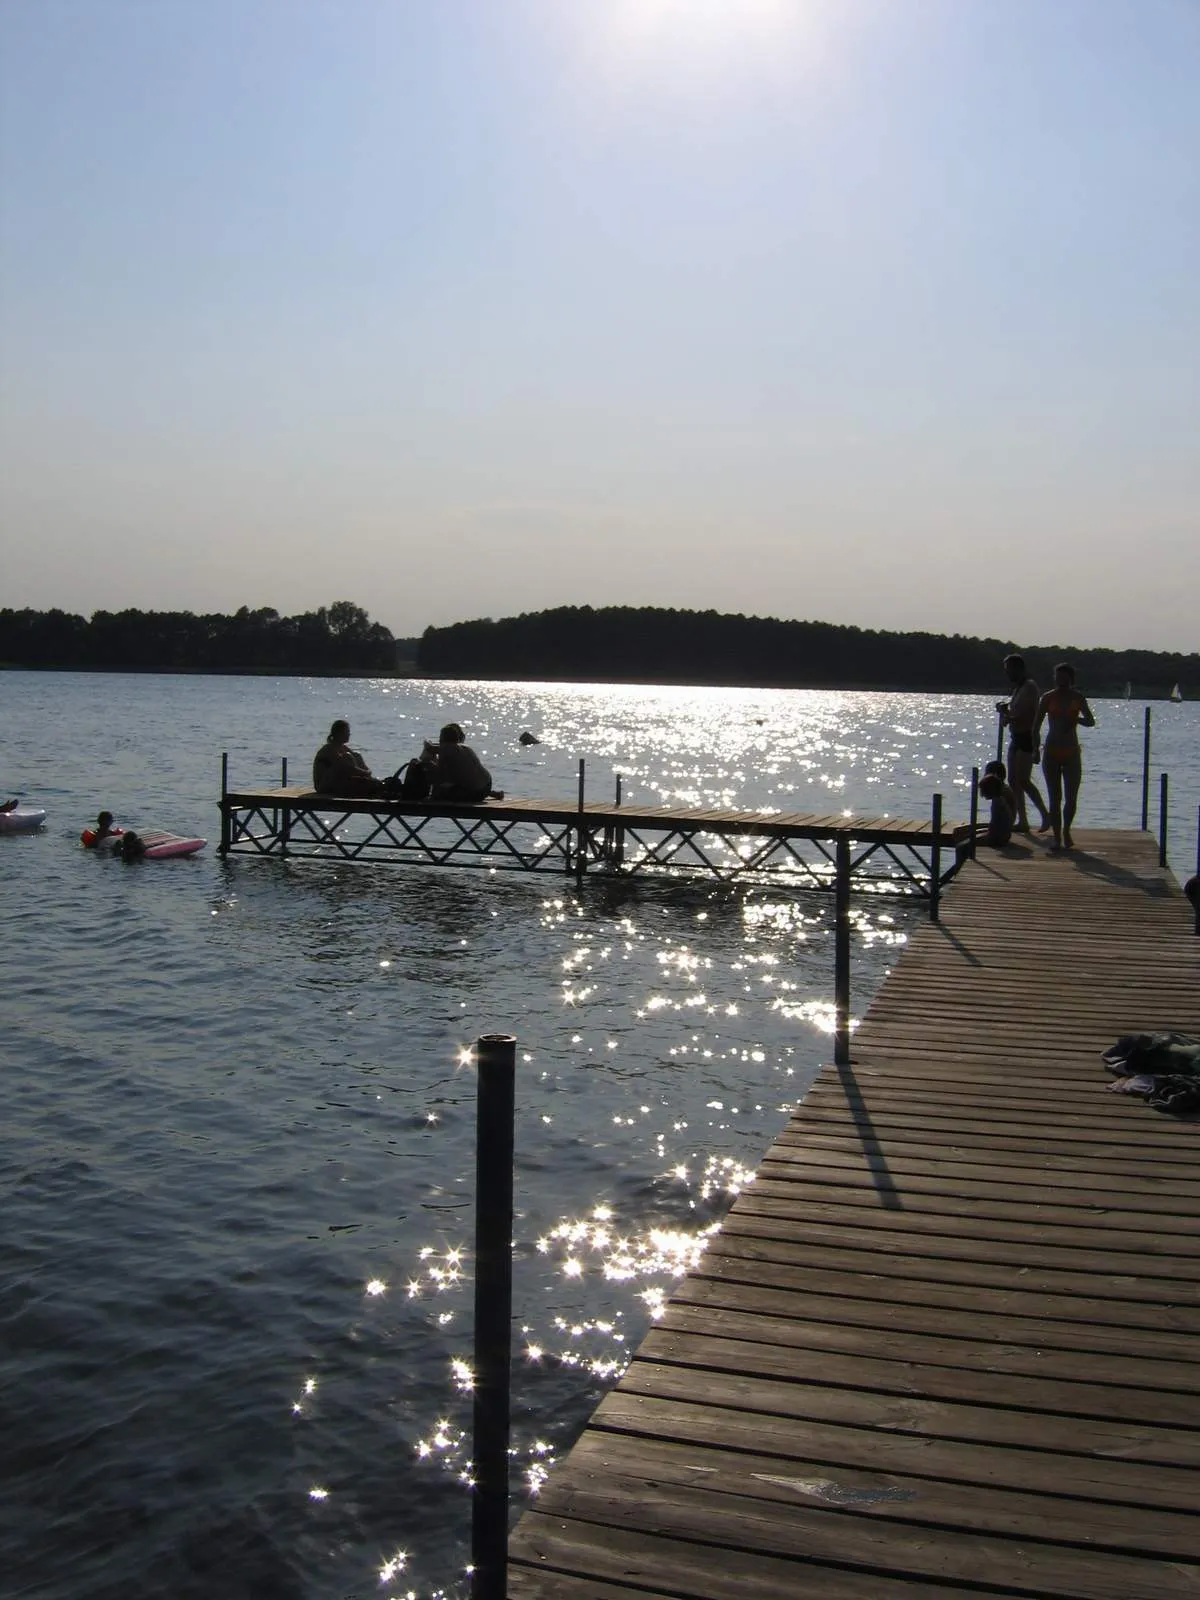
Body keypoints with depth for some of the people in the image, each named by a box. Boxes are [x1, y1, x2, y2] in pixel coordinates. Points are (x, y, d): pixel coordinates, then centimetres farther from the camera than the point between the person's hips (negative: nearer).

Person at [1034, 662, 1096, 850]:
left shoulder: (1077, 698, 4)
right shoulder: (1048, 697, 1)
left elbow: (1091, 721, 0)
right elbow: (1036, 725, 0)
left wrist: (1076, 719, -21)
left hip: (1072, 752, 1)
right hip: (1052, 752, -1)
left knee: (1071, 798, 0)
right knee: (1055, 798, -3)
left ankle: (1066, 831, 23)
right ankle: (1057, 837, 3)